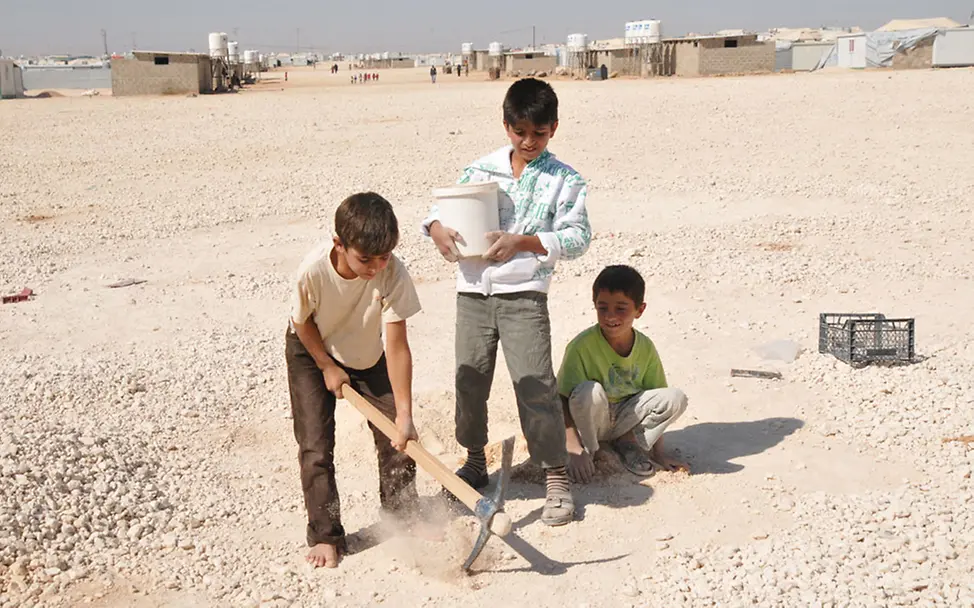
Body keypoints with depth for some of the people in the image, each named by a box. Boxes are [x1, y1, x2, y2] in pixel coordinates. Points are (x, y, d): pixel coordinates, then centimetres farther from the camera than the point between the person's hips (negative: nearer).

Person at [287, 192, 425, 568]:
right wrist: (328, 368, -7)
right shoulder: (313, 270, -38)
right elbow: (303, 323, -16)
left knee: (397, 435, 3)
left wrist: (405, 414, -30)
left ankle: (401, 513, 25)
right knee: (316, 446, -6)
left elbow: (397, 347, -31)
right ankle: (325, 536, 9)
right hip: (312, 353, -2)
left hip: (367, 355, 2)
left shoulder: (393, 274, -35)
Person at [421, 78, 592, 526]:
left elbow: (577, 237, -6)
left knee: (535, 385, -7)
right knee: (469, 380, 12)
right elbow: (443, 205, 13)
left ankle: (556, 479, 6)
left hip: (523, 293, -4)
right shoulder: (480, 170, 10)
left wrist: (522, 241, -17)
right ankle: (475, 463, 33)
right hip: (473, 291, 4)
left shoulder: (564, 181, 1)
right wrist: (437, 228, -10)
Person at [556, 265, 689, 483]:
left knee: (675, 398, -17)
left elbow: (656, 401, 0)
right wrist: (575, 450, -30)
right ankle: (588, 449, -11)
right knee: (588, 391, -36)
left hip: (624, 418, 4)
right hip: (591, 421, -3)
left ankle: (627, 442, -1)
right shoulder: (582, 346, -22)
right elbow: (562, 400, -22)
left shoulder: (646, 348, -8)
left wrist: (658, 455, -2)